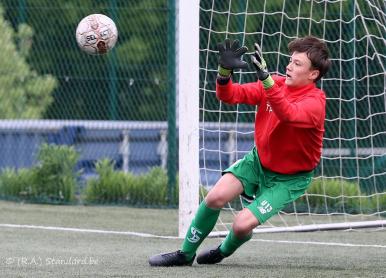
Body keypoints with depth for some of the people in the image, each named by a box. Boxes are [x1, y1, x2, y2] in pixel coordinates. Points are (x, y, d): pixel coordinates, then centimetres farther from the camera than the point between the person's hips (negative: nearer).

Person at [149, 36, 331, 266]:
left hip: (290, 178, -5)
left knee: (242, 225, -17)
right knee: (215, 197, -13)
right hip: (259, 160, 5)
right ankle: (186, 254, 9)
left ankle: (225, 251, 20)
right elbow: (229, 95, -10)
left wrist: (266, 78, -59)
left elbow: (288, 114, -48)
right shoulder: (275, 84, -9)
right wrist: (225, 70, -31)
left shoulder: (315, 102, -26)